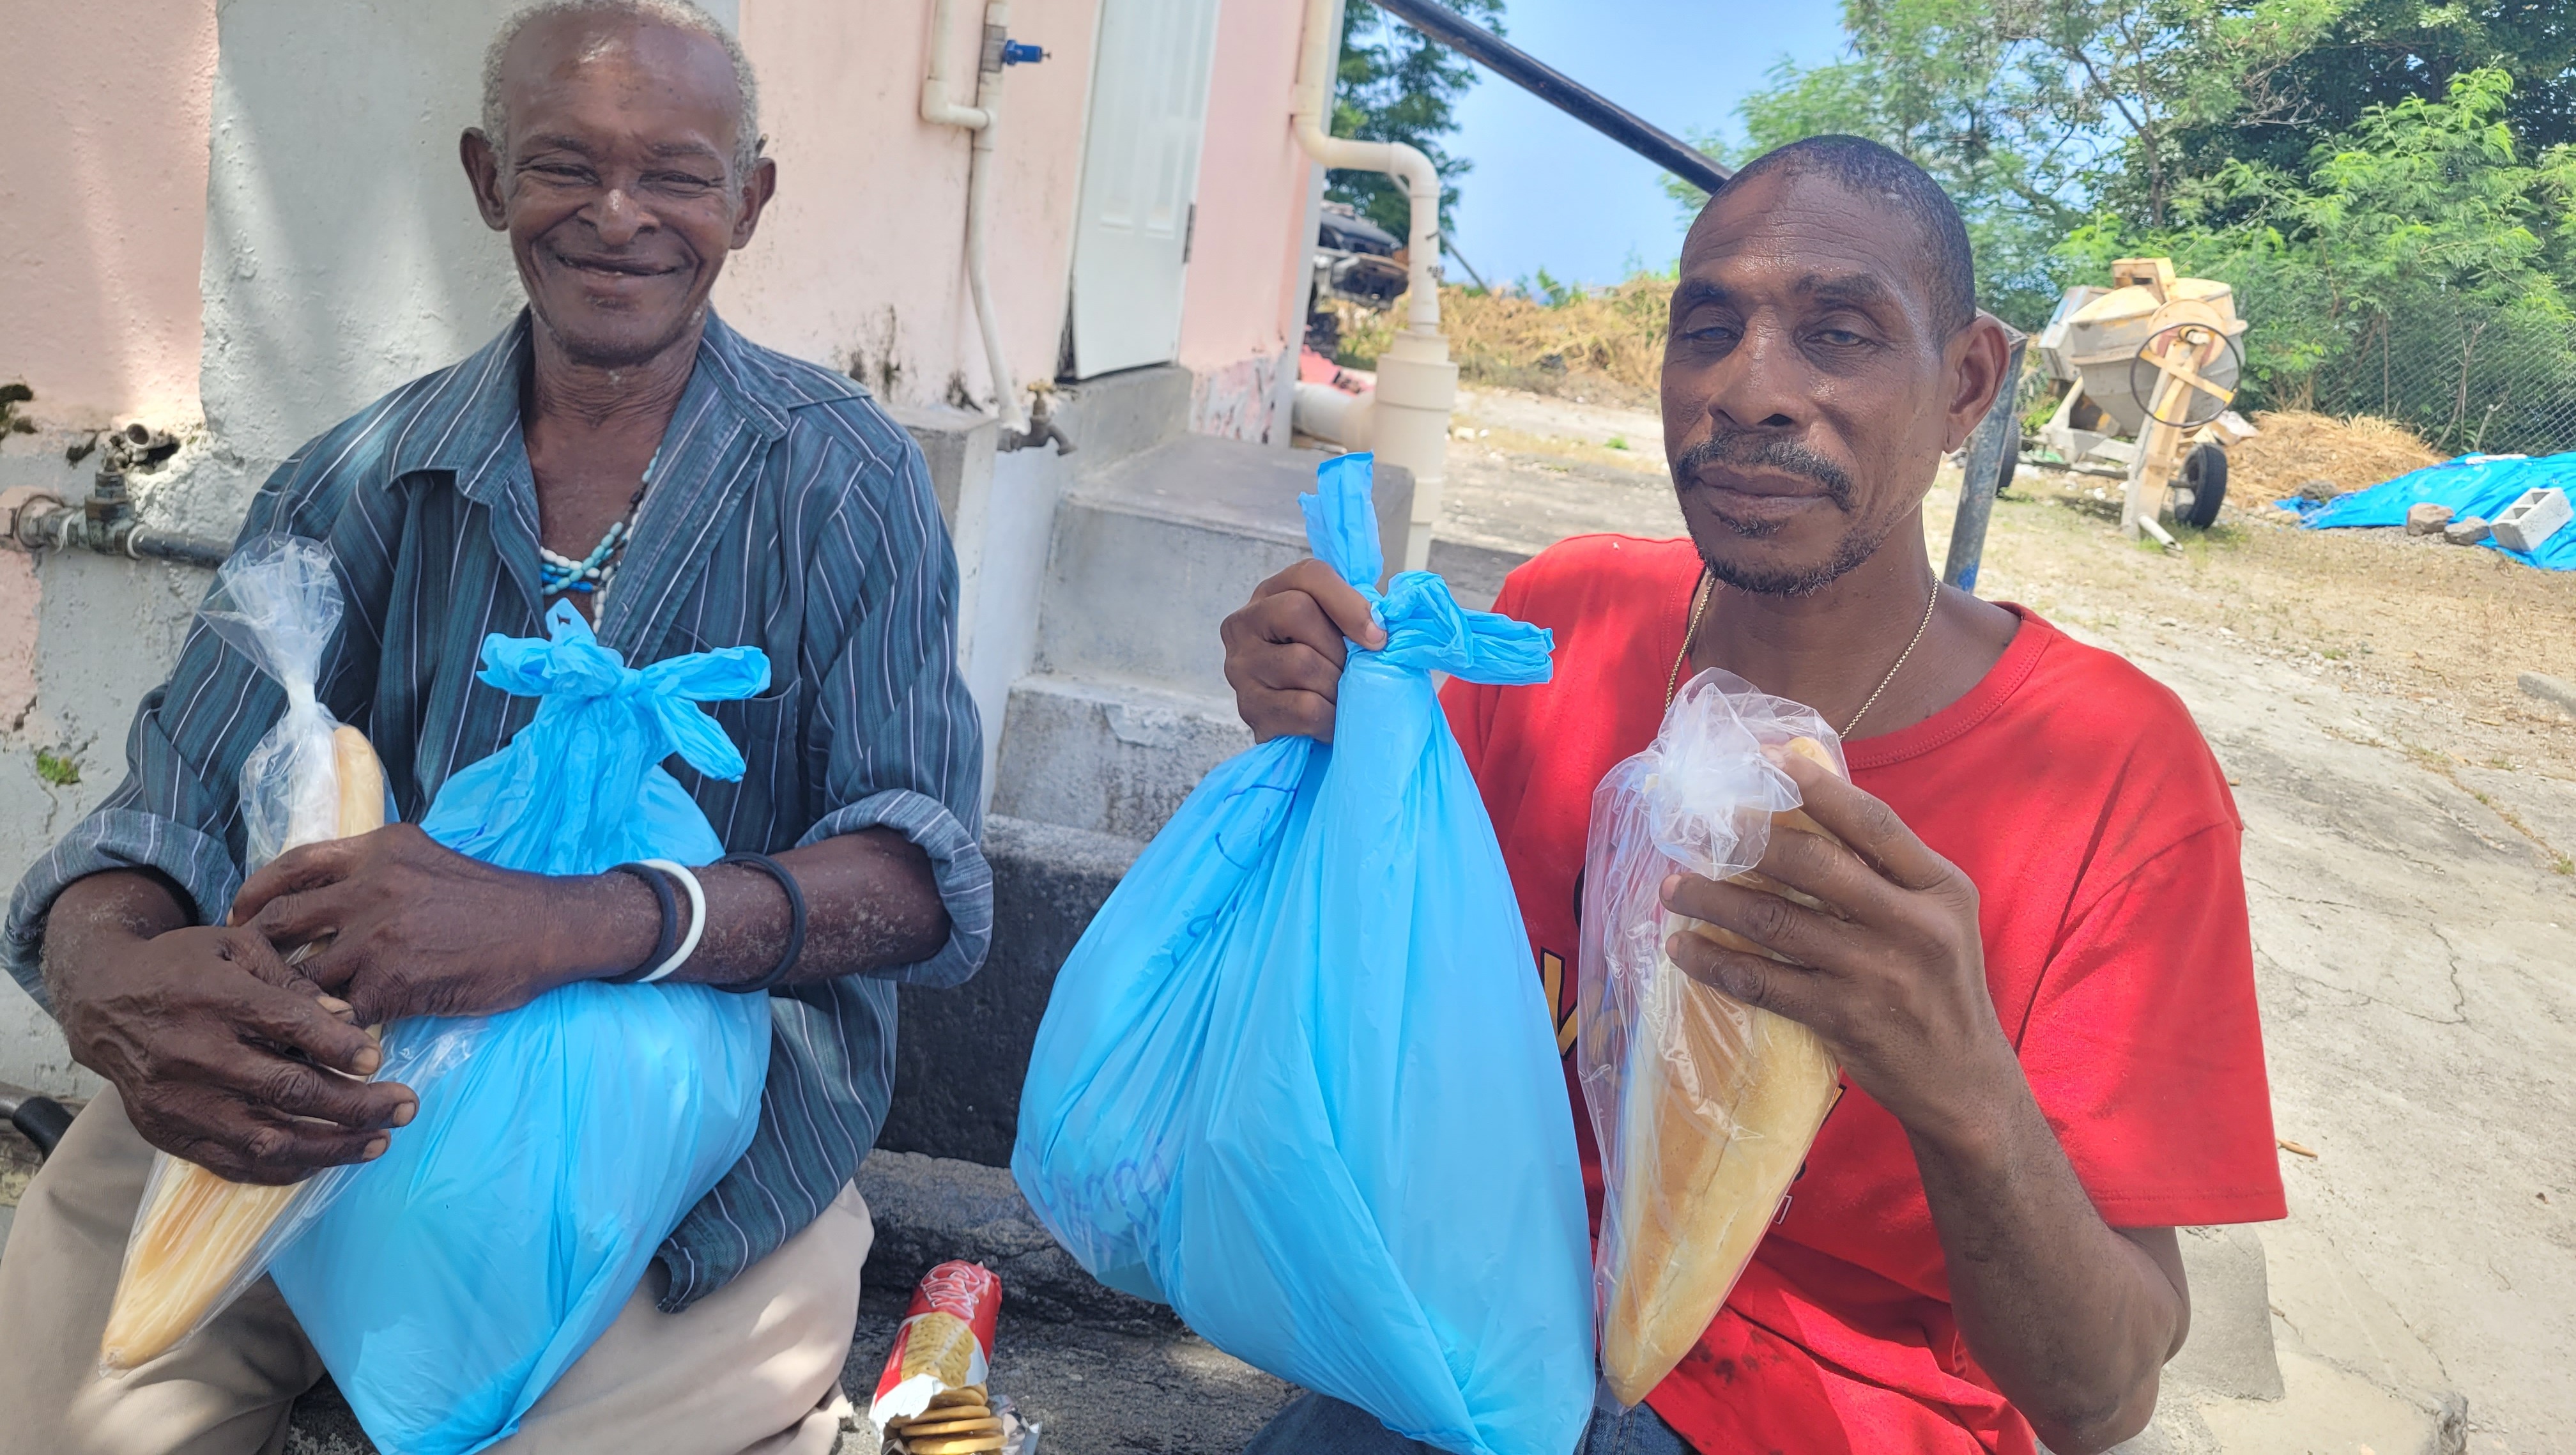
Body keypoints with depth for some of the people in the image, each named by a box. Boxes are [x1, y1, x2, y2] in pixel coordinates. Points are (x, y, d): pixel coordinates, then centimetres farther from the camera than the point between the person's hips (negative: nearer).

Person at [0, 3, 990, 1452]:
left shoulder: (843, 479, -5)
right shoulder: (362, 485, 4)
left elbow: (924, 872, -15)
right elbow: (172, 813, -2)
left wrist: (564, 927, -32)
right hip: (341, 1108, 3)